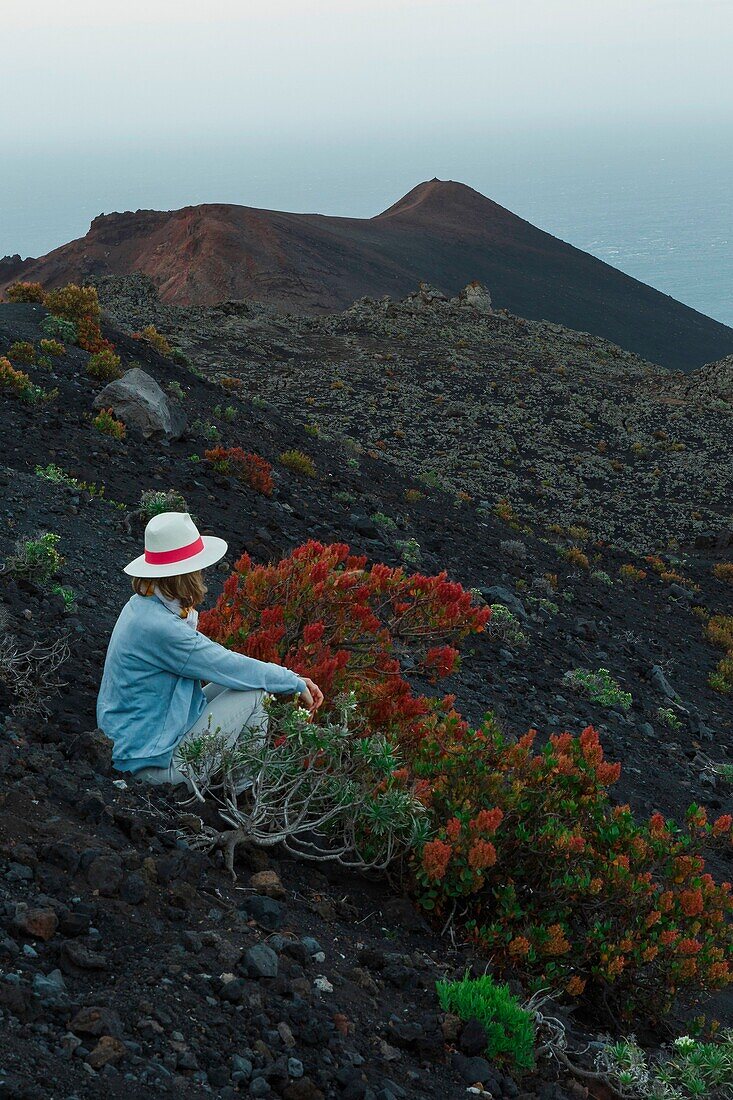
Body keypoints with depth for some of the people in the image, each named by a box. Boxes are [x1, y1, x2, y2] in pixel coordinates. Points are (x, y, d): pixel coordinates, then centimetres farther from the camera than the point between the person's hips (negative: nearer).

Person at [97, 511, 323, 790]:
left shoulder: (141, 606, 4)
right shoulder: (159, 627, -26)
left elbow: (212, 656, 11)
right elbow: (229, 666, -18)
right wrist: (295, 683, -4)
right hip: (157, 763, -10)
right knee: (256, 692, -8)